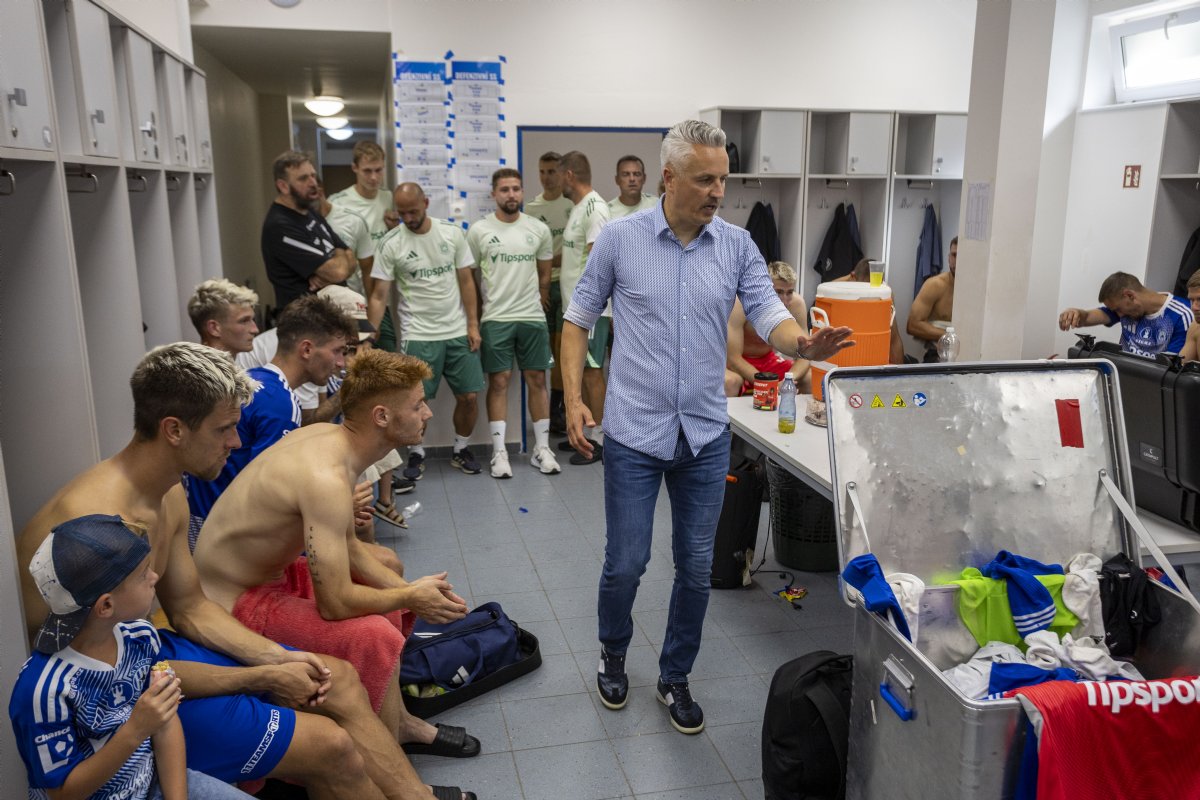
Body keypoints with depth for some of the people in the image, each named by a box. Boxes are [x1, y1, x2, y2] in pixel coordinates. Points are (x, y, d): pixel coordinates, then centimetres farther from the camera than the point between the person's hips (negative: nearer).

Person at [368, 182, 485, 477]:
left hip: (458, 331, 2)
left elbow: (466, 281, 5)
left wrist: (473, 324, -1)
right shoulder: (390, 244, -6)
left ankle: (461, 450, 24)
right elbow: (379, 296, -6)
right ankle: (416, 454, 22)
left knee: (469, 396, 4)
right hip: (418, 335, -2)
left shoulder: (452, 232, 0)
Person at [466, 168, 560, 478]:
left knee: (537, 380, 5)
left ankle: (542, 449, 14)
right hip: (495, 319, -2)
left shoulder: (539, 229, 4)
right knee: (499, 382, 0)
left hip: (533, 318, 2)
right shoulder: (479, 230, -2)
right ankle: (499, 452, 6)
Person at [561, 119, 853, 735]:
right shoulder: (620, 239, -4)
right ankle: (612, 655, 35)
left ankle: (675, 677, 31)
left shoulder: (737, 246, 1)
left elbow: (770, 316, -7)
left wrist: (804, 344, -31)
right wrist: (574, 399, -6)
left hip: (705, 435, 3)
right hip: (634, 432, -2)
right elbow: (578, 319, 3)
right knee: (626, 562, 5)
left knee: (696, 568, 10)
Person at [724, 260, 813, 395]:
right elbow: (733, 358, -27)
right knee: (730, 381, -37)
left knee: (812, 379, -16)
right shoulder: (740, 304, -27)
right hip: (736, 364, -4)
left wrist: (789, 379, -33)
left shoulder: (796, 303, -15)